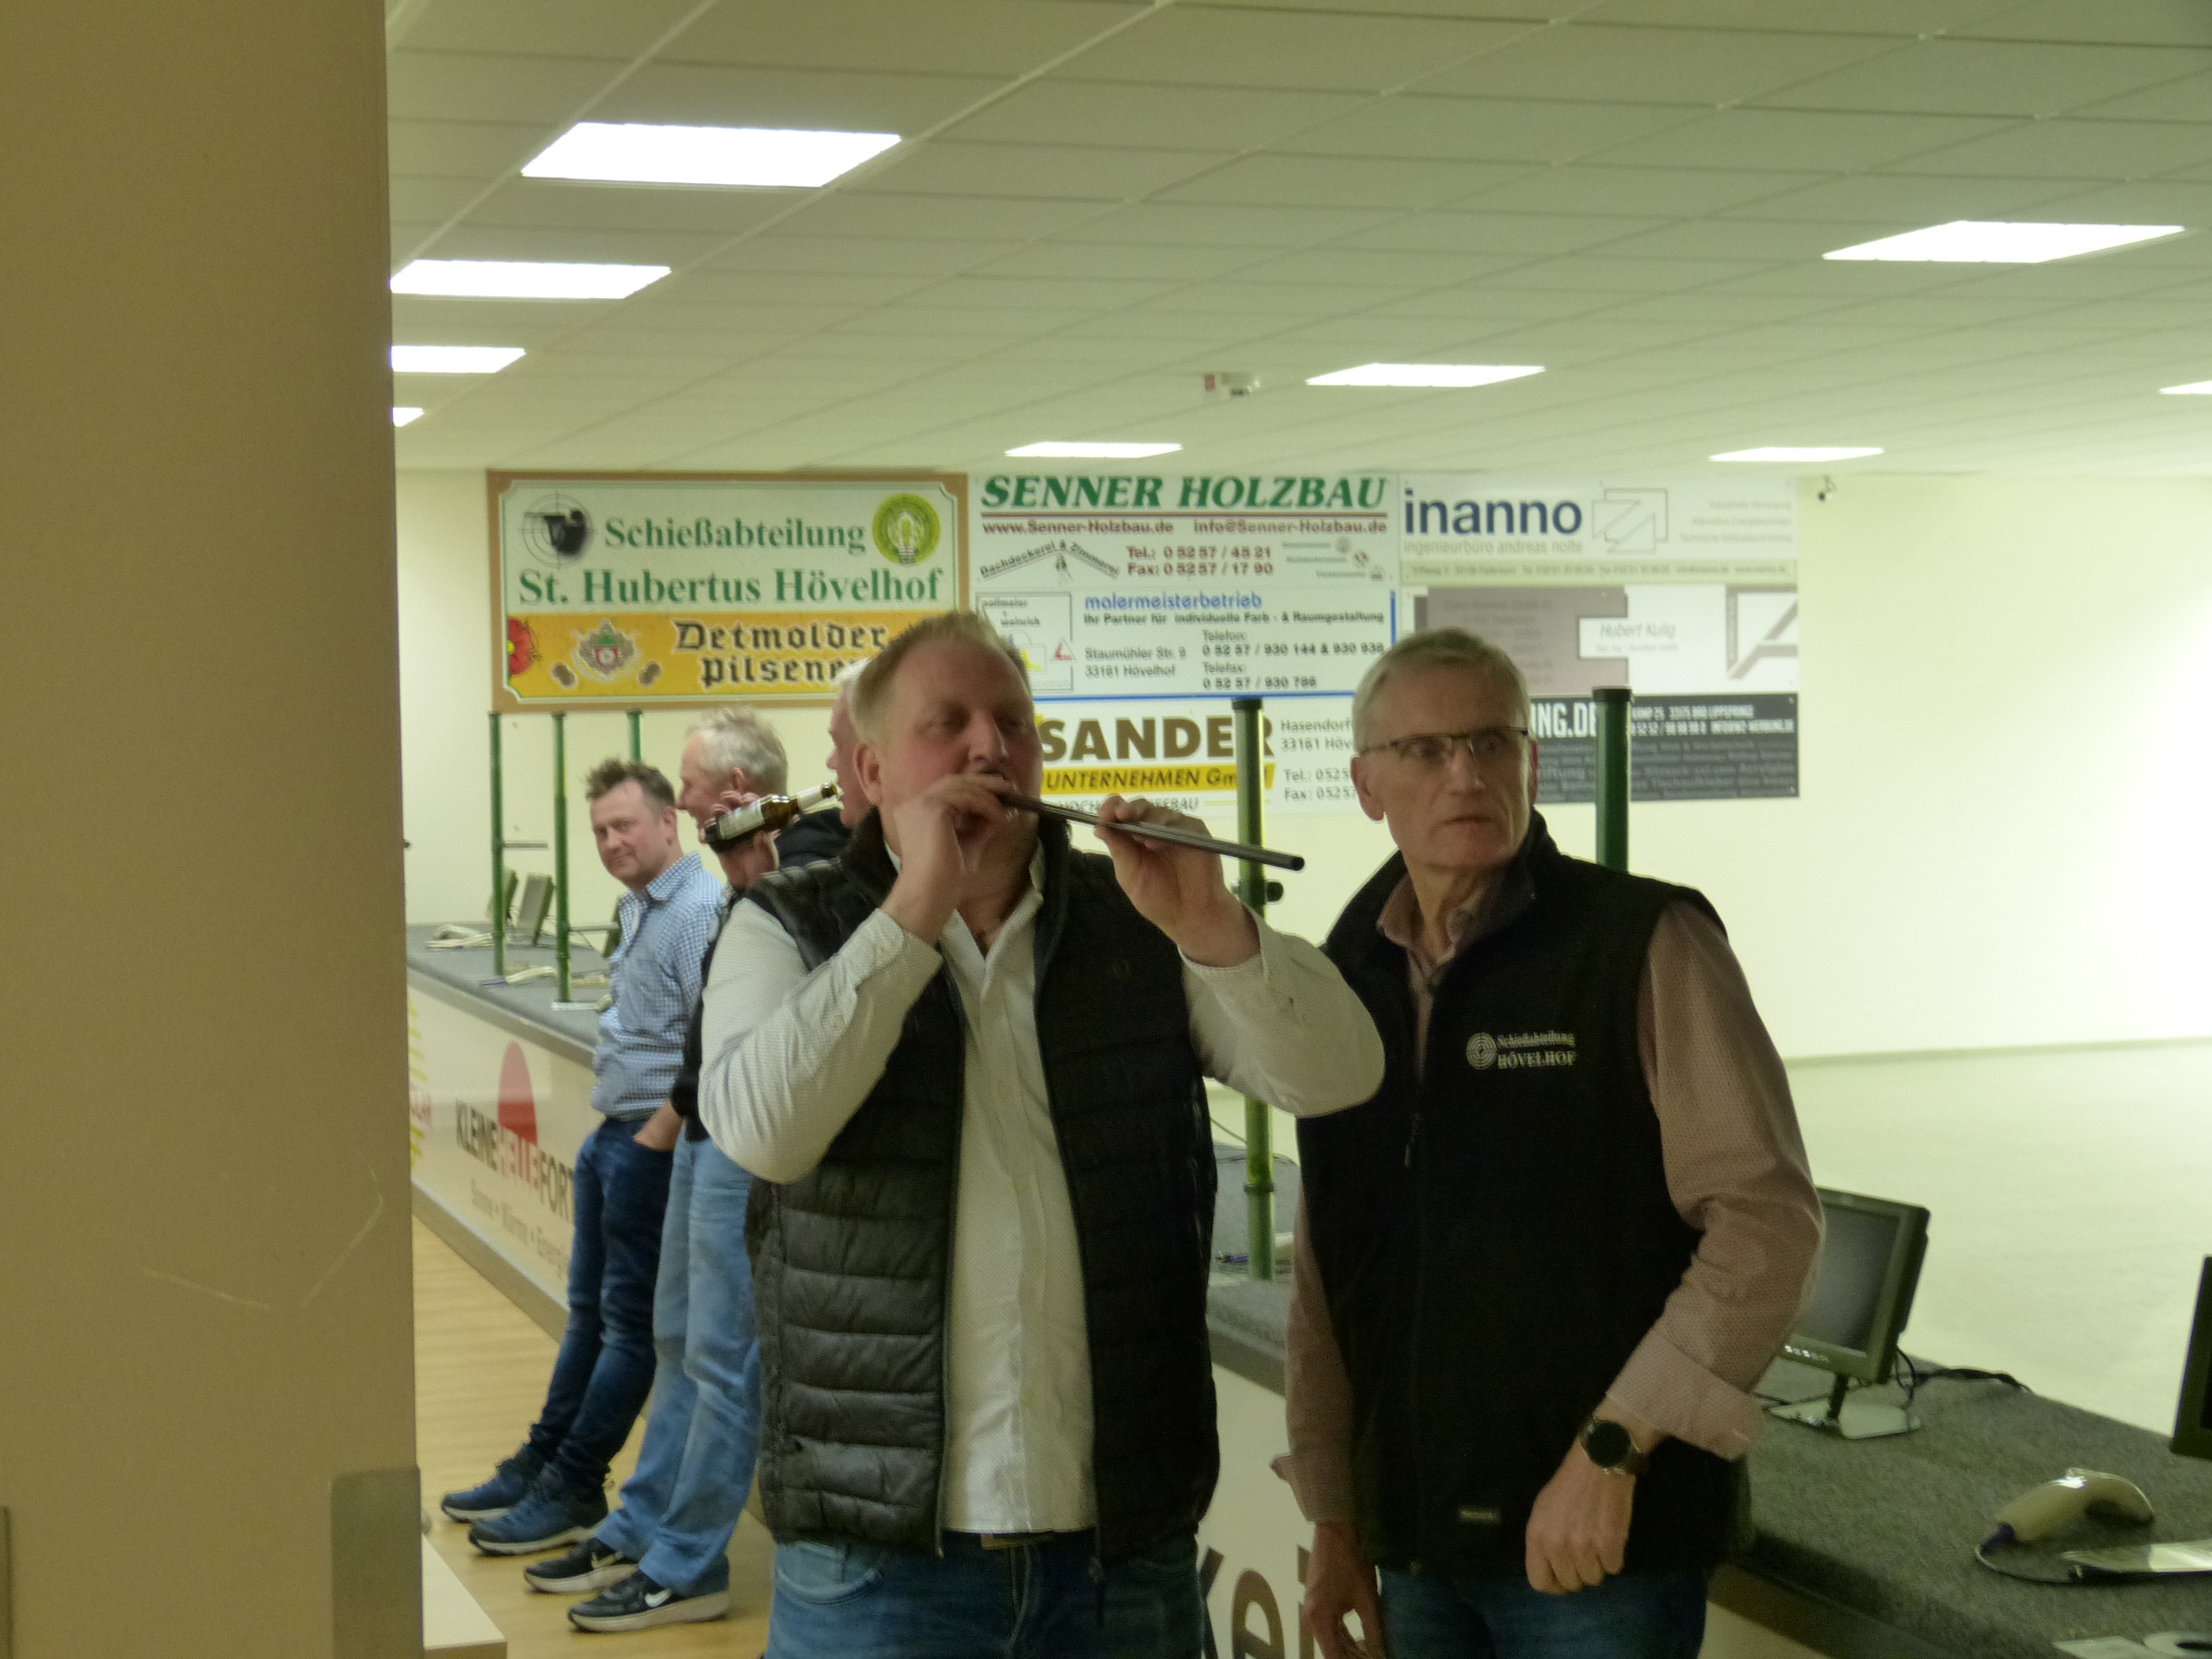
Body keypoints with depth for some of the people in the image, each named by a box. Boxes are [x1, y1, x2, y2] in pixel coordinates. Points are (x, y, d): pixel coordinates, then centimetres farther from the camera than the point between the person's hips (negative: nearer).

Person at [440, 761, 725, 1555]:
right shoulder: (640, 907, 14)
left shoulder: (699, 909, -18)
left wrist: (655, 1137, -20)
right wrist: (616, 1127, 16)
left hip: (652, 1144, -10)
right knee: (588, 1311, 17)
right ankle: (539, 1466, 27)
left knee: (629, 1322, 0)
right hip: (613, 1134, 10)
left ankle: (573, 1491, 7)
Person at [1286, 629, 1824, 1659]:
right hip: (1417, 1544, 5)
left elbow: (1766, 1216, -14)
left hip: (1605, 1535, -5)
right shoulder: (1347, 979, 10)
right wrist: (1333, 1518, 13)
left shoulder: (1645, 945, -6)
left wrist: (1611, 1451, -18)